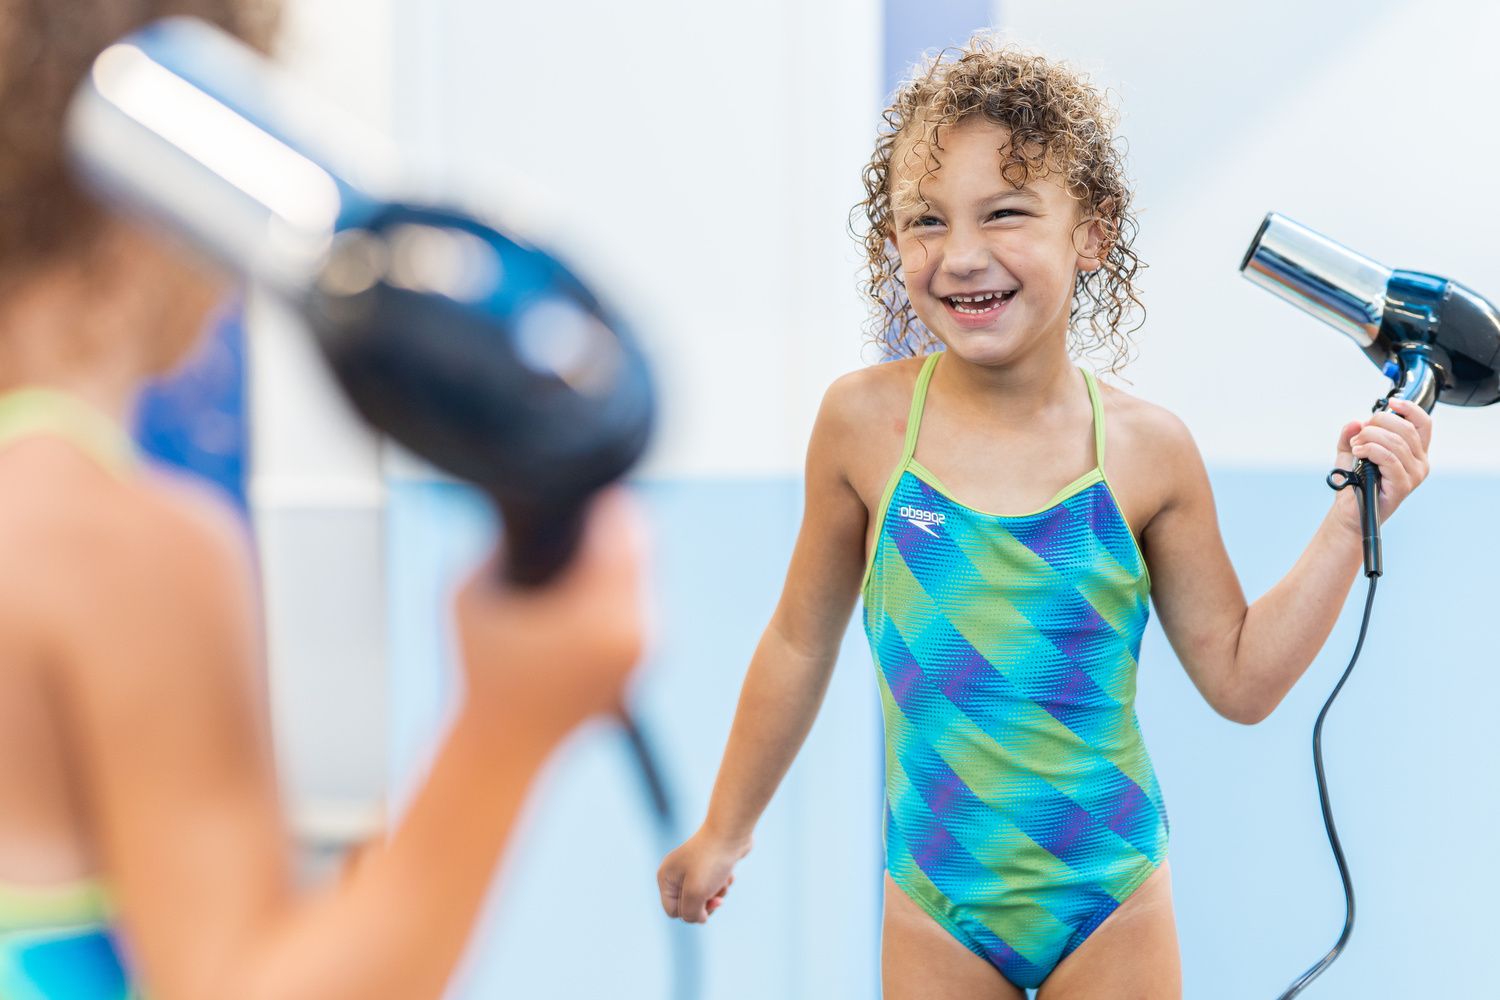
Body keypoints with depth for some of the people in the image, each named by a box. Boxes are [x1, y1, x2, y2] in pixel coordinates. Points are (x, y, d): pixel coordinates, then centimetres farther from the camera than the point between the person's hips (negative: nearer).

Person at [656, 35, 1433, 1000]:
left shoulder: (1147, 448, -8)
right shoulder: (864, 421, -9)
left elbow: (1240, 678, 0)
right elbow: (801, 644, 4)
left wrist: (1351, 521, -8)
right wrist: (725, 831, 11)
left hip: (1110, 901, 0)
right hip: (936, 910, 0)